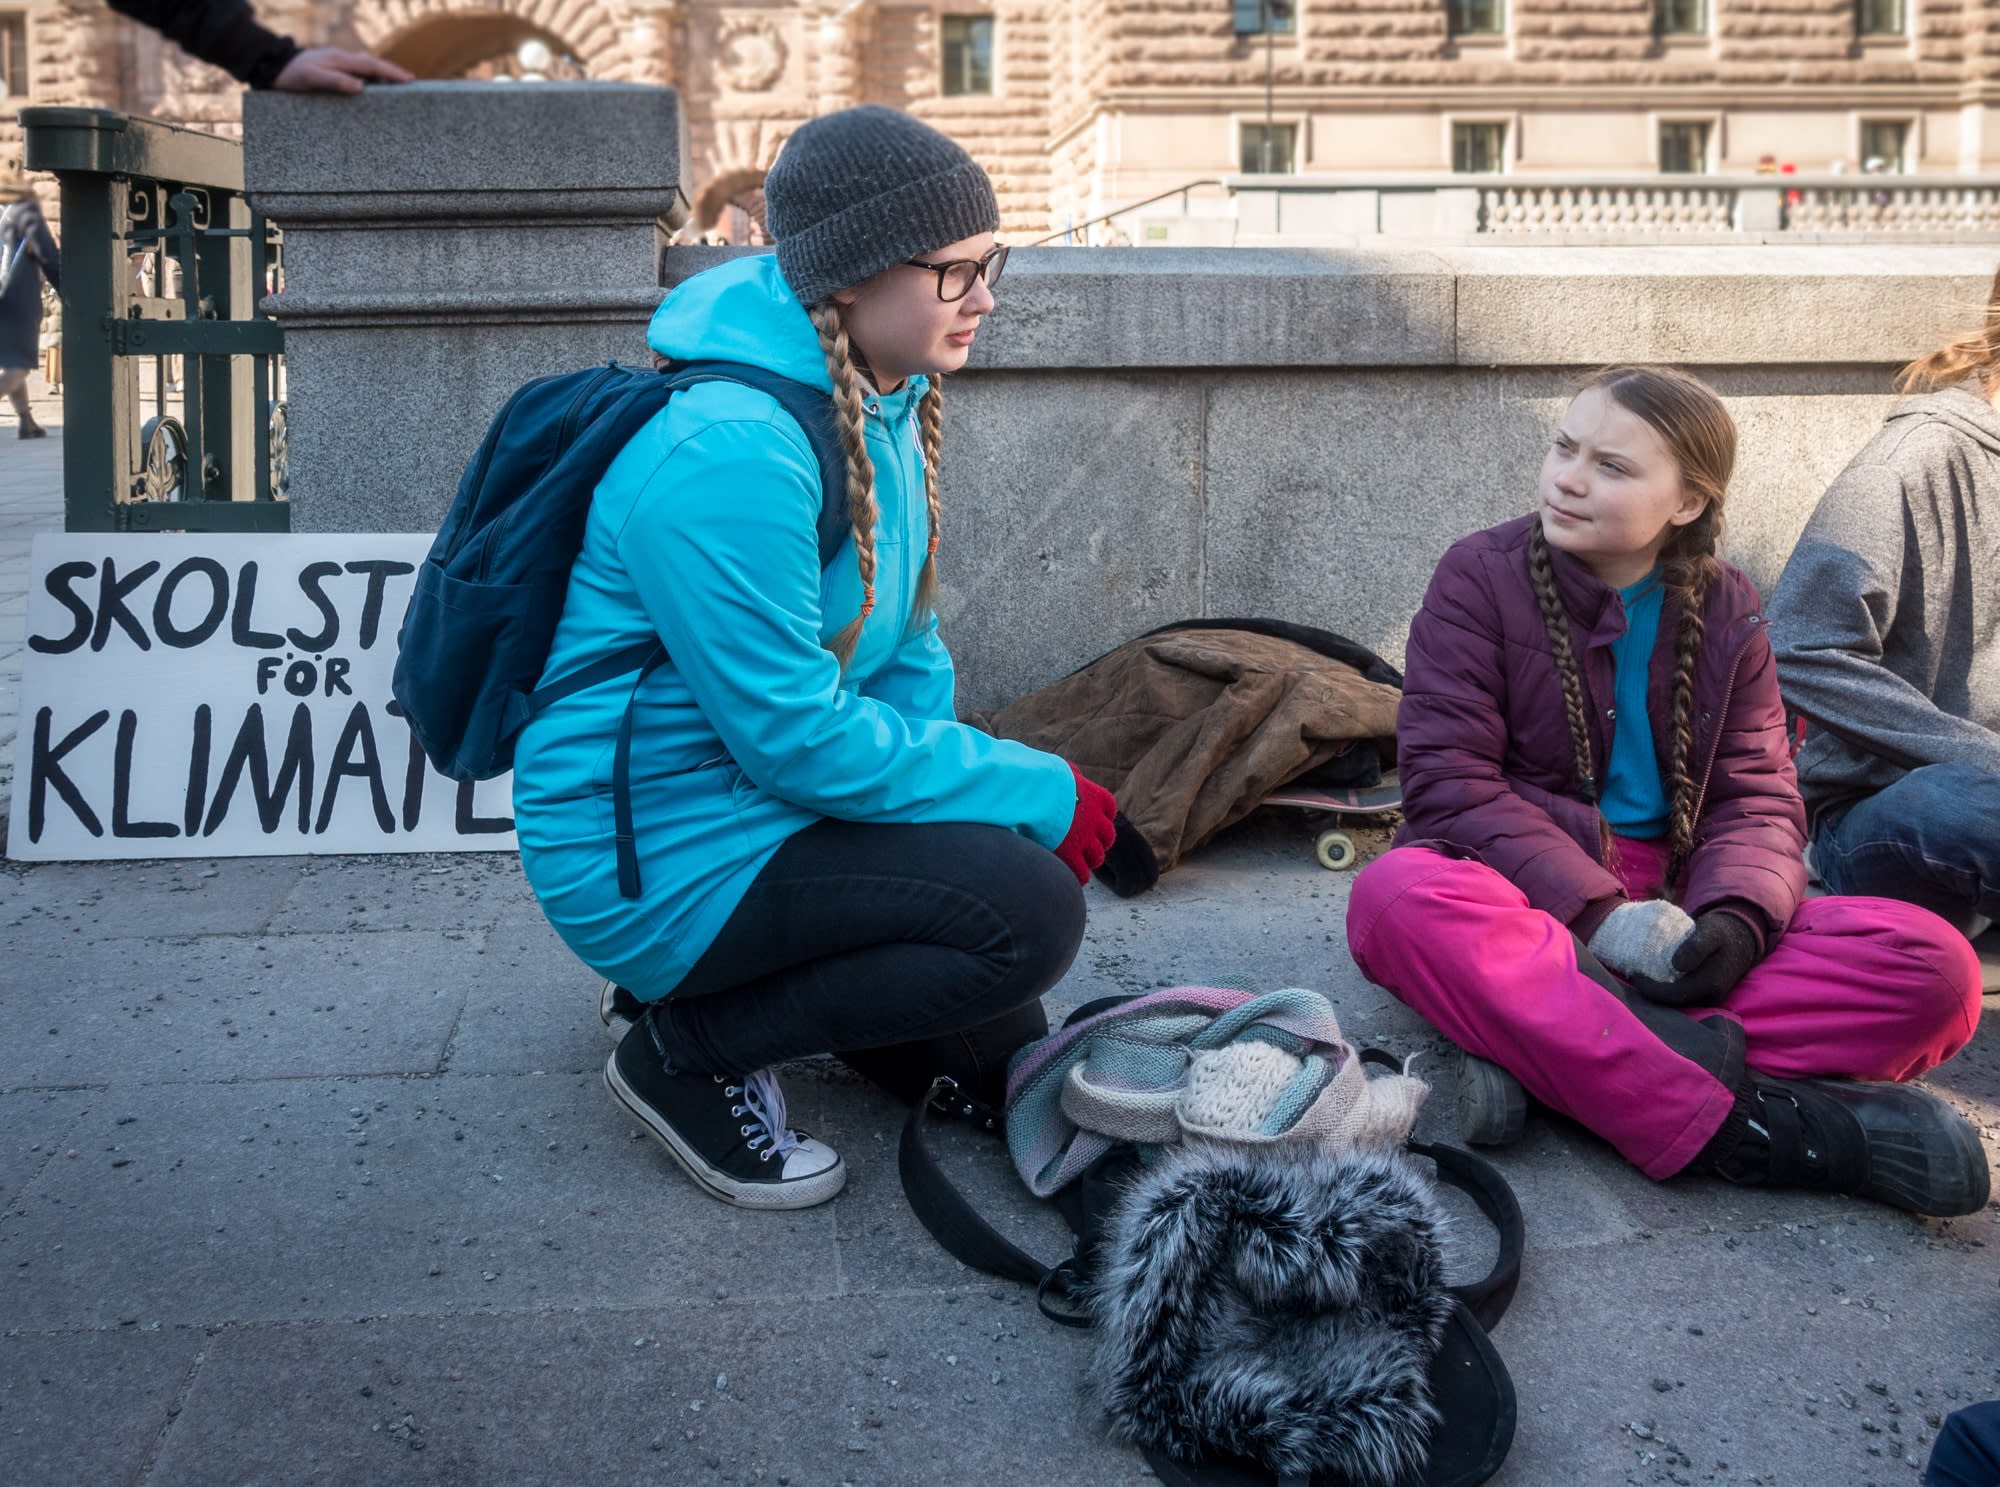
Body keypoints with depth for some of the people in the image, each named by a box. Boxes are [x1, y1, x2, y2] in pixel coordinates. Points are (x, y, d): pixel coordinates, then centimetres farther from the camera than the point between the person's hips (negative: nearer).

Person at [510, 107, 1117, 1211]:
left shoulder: (886, 399, 3)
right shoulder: (727, 454, -26)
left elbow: (904, 646, 10)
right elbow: (800, 738, -25)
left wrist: (1002, 789, -4)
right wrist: (1036, 796, -20)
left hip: (752, 787, 9)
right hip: (659, 854, -9)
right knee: (1027, 910, -20)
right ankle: (687, 1048, -4)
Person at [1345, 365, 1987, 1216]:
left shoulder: (1726, 612, 9)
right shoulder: (1481, 577, -1)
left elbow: (1758, 797, 4)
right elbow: (1449, 780, -11)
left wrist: (1735, 917, -19)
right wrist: (1599, 913, -23)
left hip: (1674, 913, 3)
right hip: (1526, 903, -3)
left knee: (1935, 965, -20)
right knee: (1394, 895, -38)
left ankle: (1549, 1044, -35)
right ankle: (1729, 1124, -42)